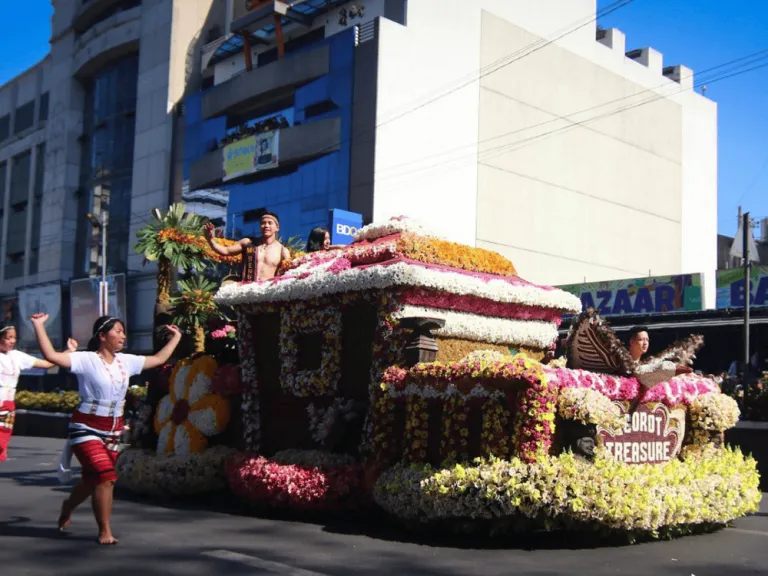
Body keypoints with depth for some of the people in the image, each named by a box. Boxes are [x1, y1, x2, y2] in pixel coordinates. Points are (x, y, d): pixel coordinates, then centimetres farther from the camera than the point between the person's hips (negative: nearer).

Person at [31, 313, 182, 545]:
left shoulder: (126, 361, 5)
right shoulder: (86, 360, -13)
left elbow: (158, 359, 17)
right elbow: (51, 355, -25)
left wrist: (176, 338, 23)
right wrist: (39, 326, -29)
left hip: (113, 431, 6)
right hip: (87, 428, -6)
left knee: (92, 478, 14)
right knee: (105, 476, -17)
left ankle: (67, 508, 45)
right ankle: (105, 531, -2)